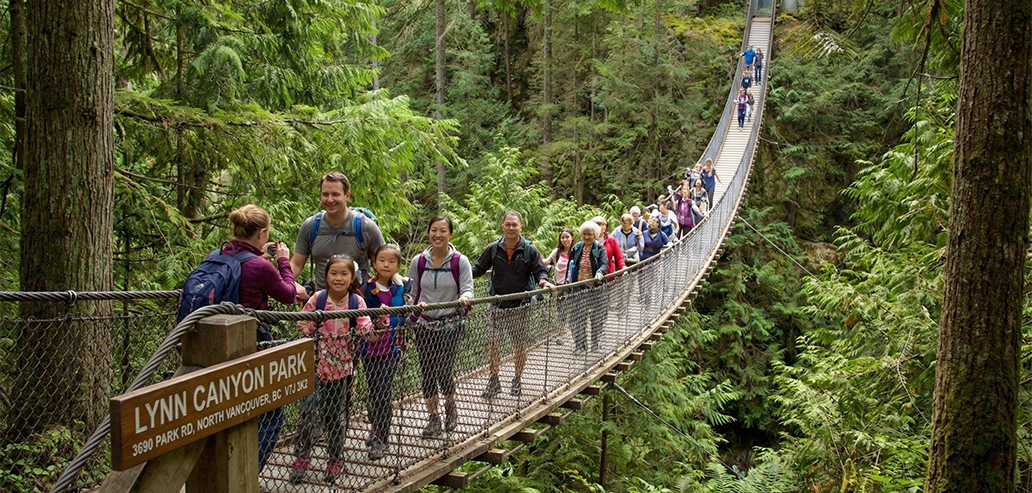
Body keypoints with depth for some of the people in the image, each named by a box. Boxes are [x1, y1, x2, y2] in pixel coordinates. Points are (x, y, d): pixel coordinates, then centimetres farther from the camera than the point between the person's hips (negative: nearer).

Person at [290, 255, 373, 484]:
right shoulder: (318, 299, -7)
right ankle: (302, 457, 3)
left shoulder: (357, 302, -6)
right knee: (308, 409, -15)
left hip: (341, 367, 1)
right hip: (316, 364, -1)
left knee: (335, 415, 12)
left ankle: (336, 461, 30)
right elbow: (303, 326, -1)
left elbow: (366, 331, -14)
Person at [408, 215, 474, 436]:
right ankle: (433, 418, 20)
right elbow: (411, 292, 7)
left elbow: (467, 289, -8)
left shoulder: (460, 261, -5)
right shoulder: (418, 262, 2)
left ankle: (450, 406, 22)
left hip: (451, 325, -3)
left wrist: (464, 297, -29)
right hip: (425, 325, 3)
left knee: (444, 370, -8)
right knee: (427, 371, 5)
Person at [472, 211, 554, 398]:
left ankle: (518, 380, 23)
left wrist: (543, 281, -24)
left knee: (520, 344, 7)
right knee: (492, 342, -3)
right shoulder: (493, 248, 2)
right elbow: (479, 268, 7)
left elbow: (540, 271, -1)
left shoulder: (529, 250, -3)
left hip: (521, 305, -1)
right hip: (498, 305, 1)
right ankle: (494, 381, 9)